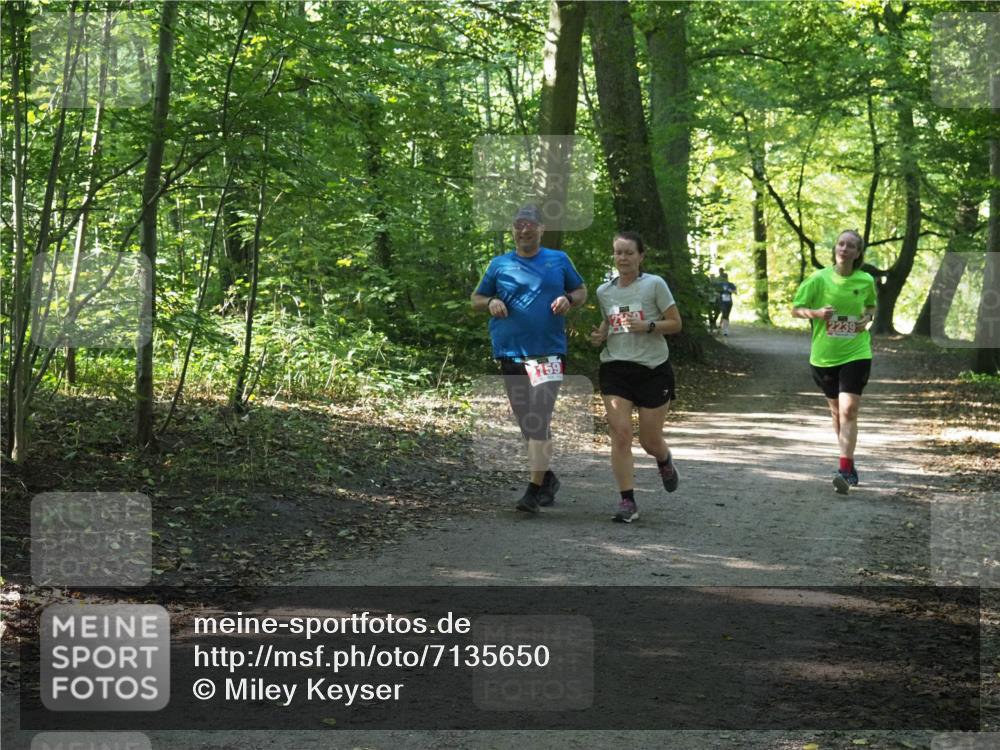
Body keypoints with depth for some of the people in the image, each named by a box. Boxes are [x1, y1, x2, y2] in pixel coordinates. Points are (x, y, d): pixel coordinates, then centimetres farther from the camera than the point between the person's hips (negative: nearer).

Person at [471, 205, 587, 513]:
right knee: (528, 422, 11)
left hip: (549, 352, -2)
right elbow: (475, 299, 16)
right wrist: (491, 302, -6)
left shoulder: (559, 260, 8)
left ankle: (534, 490, -14)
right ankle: (547, 477, 29)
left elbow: (581, 291, 17)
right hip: (510, 354, 3)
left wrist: (568, 299, -5)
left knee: (539, 420, -14)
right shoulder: (499, 264, 9)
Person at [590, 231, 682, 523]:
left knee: (650, 440, 4)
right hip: (615, 368, 3)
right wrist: (600, 335, 3)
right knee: (620, 434, -11)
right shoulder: (604, 291, 8)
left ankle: (665, 462, 42)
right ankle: (627, 502, -7)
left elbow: (675, 323, -3)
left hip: (653, 369, -3)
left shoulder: (654, 285, -4)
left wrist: (647, 326, -19)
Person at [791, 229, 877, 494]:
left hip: (855, 353, -1)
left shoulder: (866, 281, -2)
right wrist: (816, 313, -19)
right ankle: (849, 464, 31)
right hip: (824, 355, 1)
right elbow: (796, 309, 0)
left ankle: (845, 470, -19)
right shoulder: (819, 278, -6)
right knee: (837, 412, 14)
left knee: (848, 411, -15)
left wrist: (867, 318, -3)